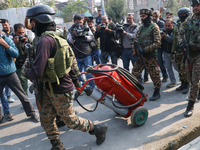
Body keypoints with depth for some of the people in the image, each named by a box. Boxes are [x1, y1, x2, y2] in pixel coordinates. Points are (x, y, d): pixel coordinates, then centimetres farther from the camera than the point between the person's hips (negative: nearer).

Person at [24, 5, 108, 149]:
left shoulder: (45, 40, -24)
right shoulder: (58, 38, 7)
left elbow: (37, 72, -27)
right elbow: (72, 60, 13)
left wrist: (26, 72, -4)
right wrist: (76, 81, 20)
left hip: (60, 92, -9)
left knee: (71, 120, 10)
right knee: (46, 119, 16)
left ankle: (98, 129, 29)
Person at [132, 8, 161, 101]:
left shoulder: (154, 27, -8)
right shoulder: (141, 27, 14)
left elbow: (157, 43, -15)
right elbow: (136, 39, 20)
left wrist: (145, 49, -20)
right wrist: (135, 49, 0)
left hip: (150, 56, -7)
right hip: (140, 55, 7)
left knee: (154, 75, 3)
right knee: (135, 73, 9)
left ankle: (157, 92, 18)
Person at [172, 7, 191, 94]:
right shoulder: (178, 25, 15)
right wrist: (173, 52, 16)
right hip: (178, 50, 7)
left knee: (184, 69, -7)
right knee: (180, 69, 11)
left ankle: (187, 85, 7)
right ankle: (182, 84, 24)